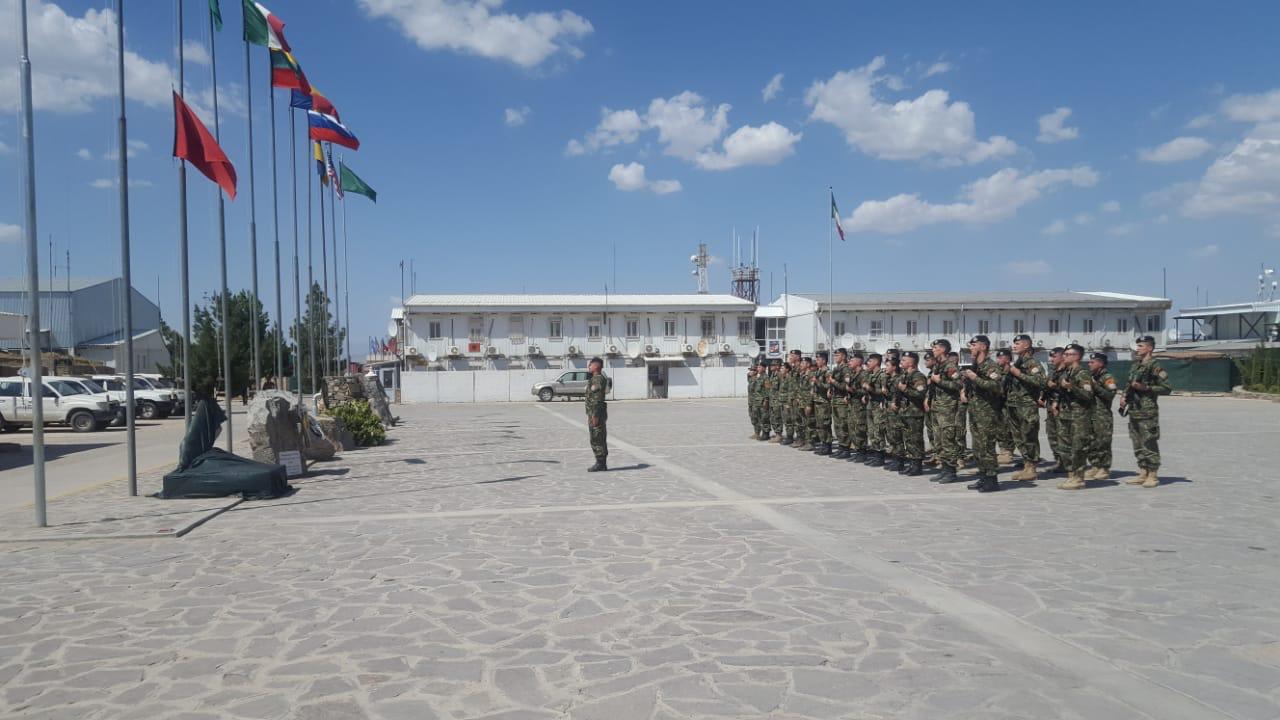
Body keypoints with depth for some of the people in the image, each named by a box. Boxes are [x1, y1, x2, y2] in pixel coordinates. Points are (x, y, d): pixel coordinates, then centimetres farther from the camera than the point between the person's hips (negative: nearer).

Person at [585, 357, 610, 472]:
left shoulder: (599, 379, -15)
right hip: (593, 414, 10)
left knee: (597, 440, -8)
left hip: (597, 414, -10)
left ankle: (600, 463, -5)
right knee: (599, 440, 11)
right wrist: (590, 415, 23)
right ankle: (602, 463, 15)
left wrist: (595, 416, -24)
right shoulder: (594, 379, 18)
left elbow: (598, 399, -21)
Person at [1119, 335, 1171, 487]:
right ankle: (1143, 474, 20)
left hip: (1148, 412, -8)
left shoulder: (1154, 367, -10)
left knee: (1149, 444, -4)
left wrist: (1146, 388, -19)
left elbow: (1167, 388, -12)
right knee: (1138, 445, 12)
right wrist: (1124, 397, 9)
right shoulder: (1135, 365, 15)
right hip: (1134, 411, 8)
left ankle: (1153, 476, 1)